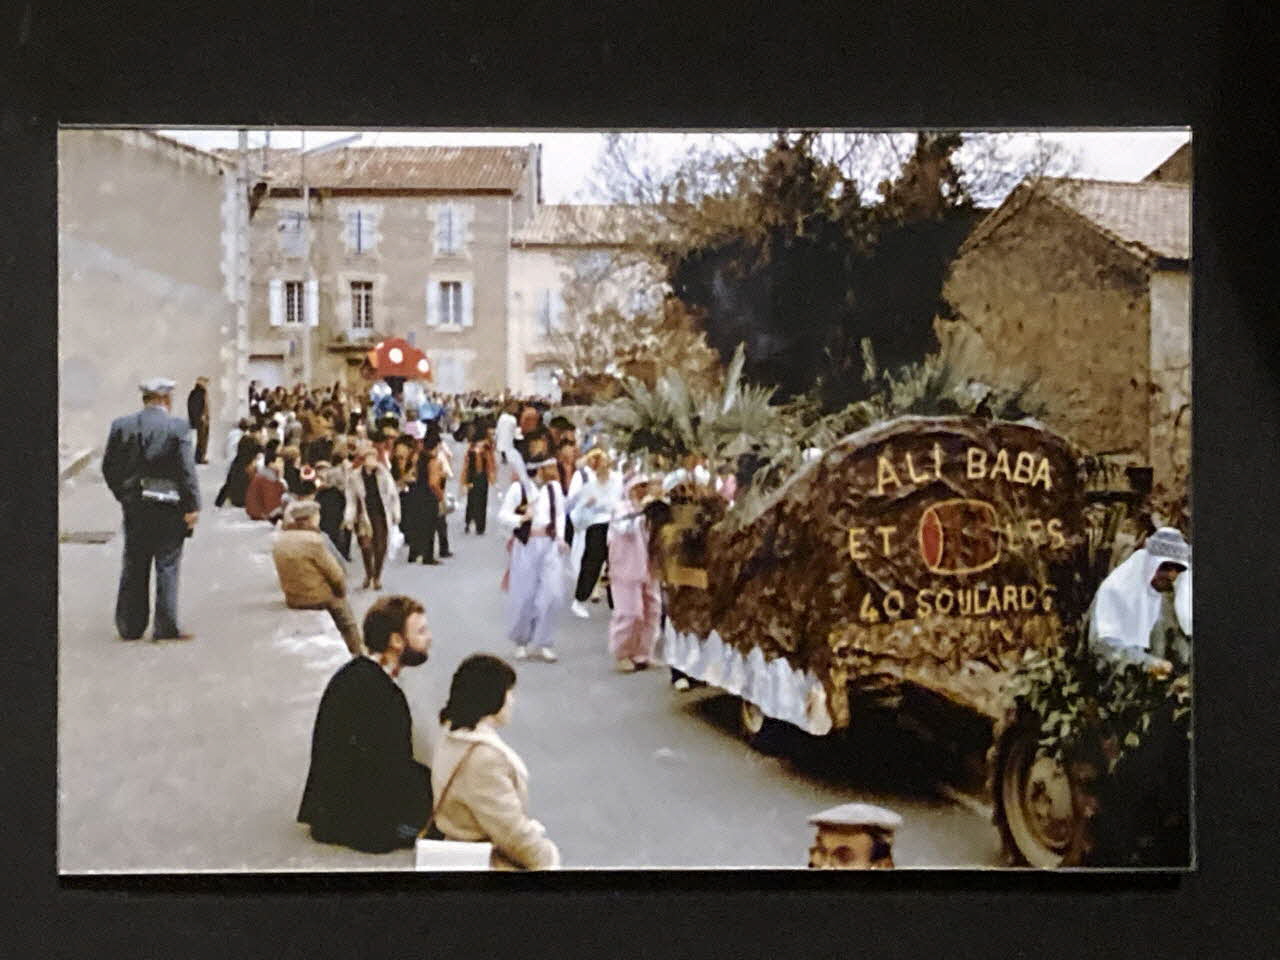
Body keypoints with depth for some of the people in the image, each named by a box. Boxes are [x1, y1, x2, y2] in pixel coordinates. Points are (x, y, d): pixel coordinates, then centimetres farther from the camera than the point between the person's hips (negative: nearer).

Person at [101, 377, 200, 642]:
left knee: (134, 567, 13)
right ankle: (166, 627, 4)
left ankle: (130, 626, 18)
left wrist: (124, 495, 15)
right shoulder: (178, 427, -10)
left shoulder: (121, 425, 0)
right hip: (169, 507, -3)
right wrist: (192, 507, -9)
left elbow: (109, 468, 4)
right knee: (167, 566, 4)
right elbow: (187, 470, -12)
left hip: (134, 507, 3)